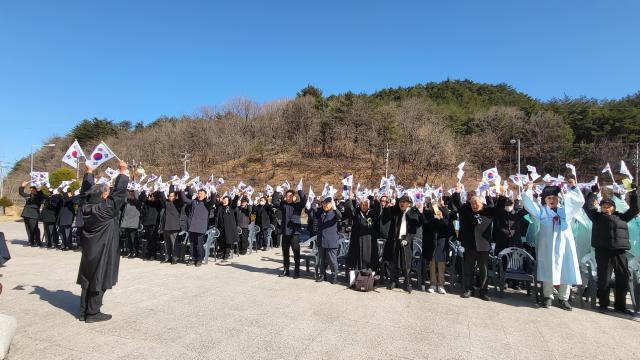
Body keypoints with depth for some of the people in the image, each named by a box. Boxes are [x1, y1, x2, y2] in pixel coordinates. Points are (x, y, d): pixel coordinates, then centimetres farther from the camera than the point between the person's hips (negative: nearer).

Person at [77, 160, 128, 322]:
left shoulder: (87, 206, -2)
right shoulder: (107, 208, -20)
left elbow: (87, 190, 12)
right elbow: (119, 191, -21)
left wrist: (89, 172, 21)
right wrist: (123, 172, -15)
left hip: (89, 250, 7)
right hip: (102, 251, -7)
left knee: (88, 279, 15)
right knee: (99, 280, 2)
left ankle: (84, 311, 23)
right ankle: (93, 313, 9)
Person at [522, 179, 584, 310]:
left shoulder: (565, 210, 18)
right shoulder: (541, 211, 11)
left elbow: (579, 201, 17)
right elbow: (528, 203, 2)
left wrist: (573, 187, 9)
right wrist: (529, 190, -1)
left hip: (564, 245, 3)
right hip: (547, 246, -2)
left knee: (566, 271, 2)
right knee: (548, 271, 1)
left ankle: (563, 298, 14)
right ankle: (548, 297, 12)